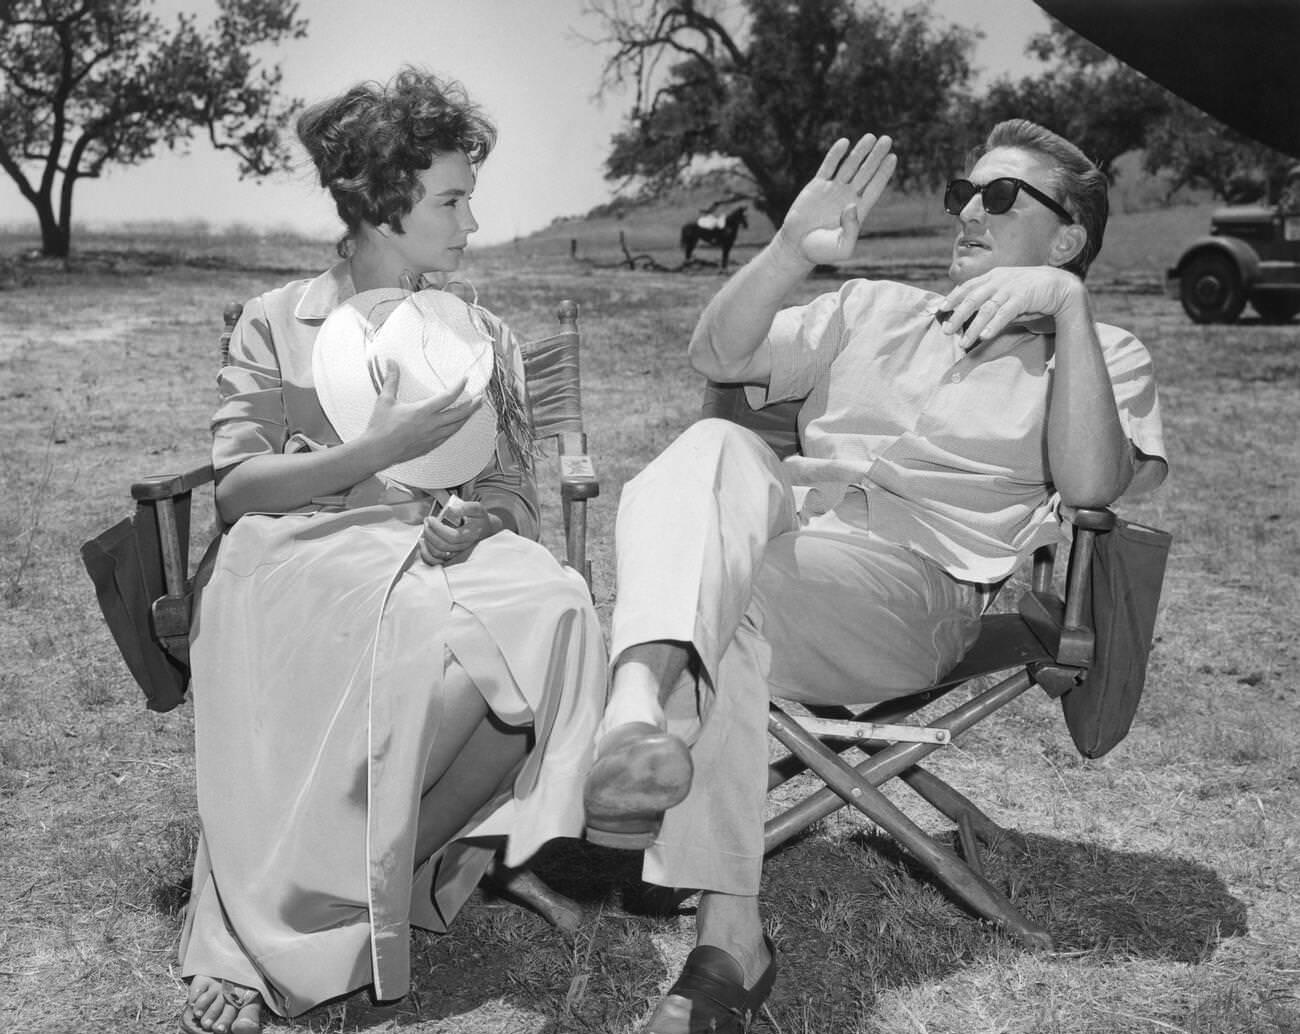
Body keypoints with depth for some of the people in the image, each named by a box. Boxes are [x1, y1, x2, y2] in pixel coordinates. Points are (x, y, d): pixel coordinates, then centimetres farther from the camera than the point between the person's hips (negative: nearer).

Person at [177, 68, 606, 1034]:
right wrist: (378, 450, -11)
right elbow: (235, 486, 1)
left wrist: (479, 519, -8)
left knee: (559, 612, -33)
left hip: (458, 552, 4)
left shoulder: (485, 337, 22)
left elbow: (519, 493, 17)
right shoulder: (277, 323, 13)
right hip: (309, 550, -3)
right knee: (431, 637, -39)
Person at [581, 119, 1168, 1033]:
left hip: (916, 581, -4)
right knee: (716, 445, -29)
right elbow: (717, 355, 16)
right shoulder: (875, 312, 28)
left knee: (730, 592, -32)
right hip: (782, 523, 4)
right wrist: (791, 250, 1)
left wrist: (1067, 304, -10)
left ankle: (725, 938, -33)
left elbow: (1091, 482, -6)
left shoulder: (1104, 357, 17)